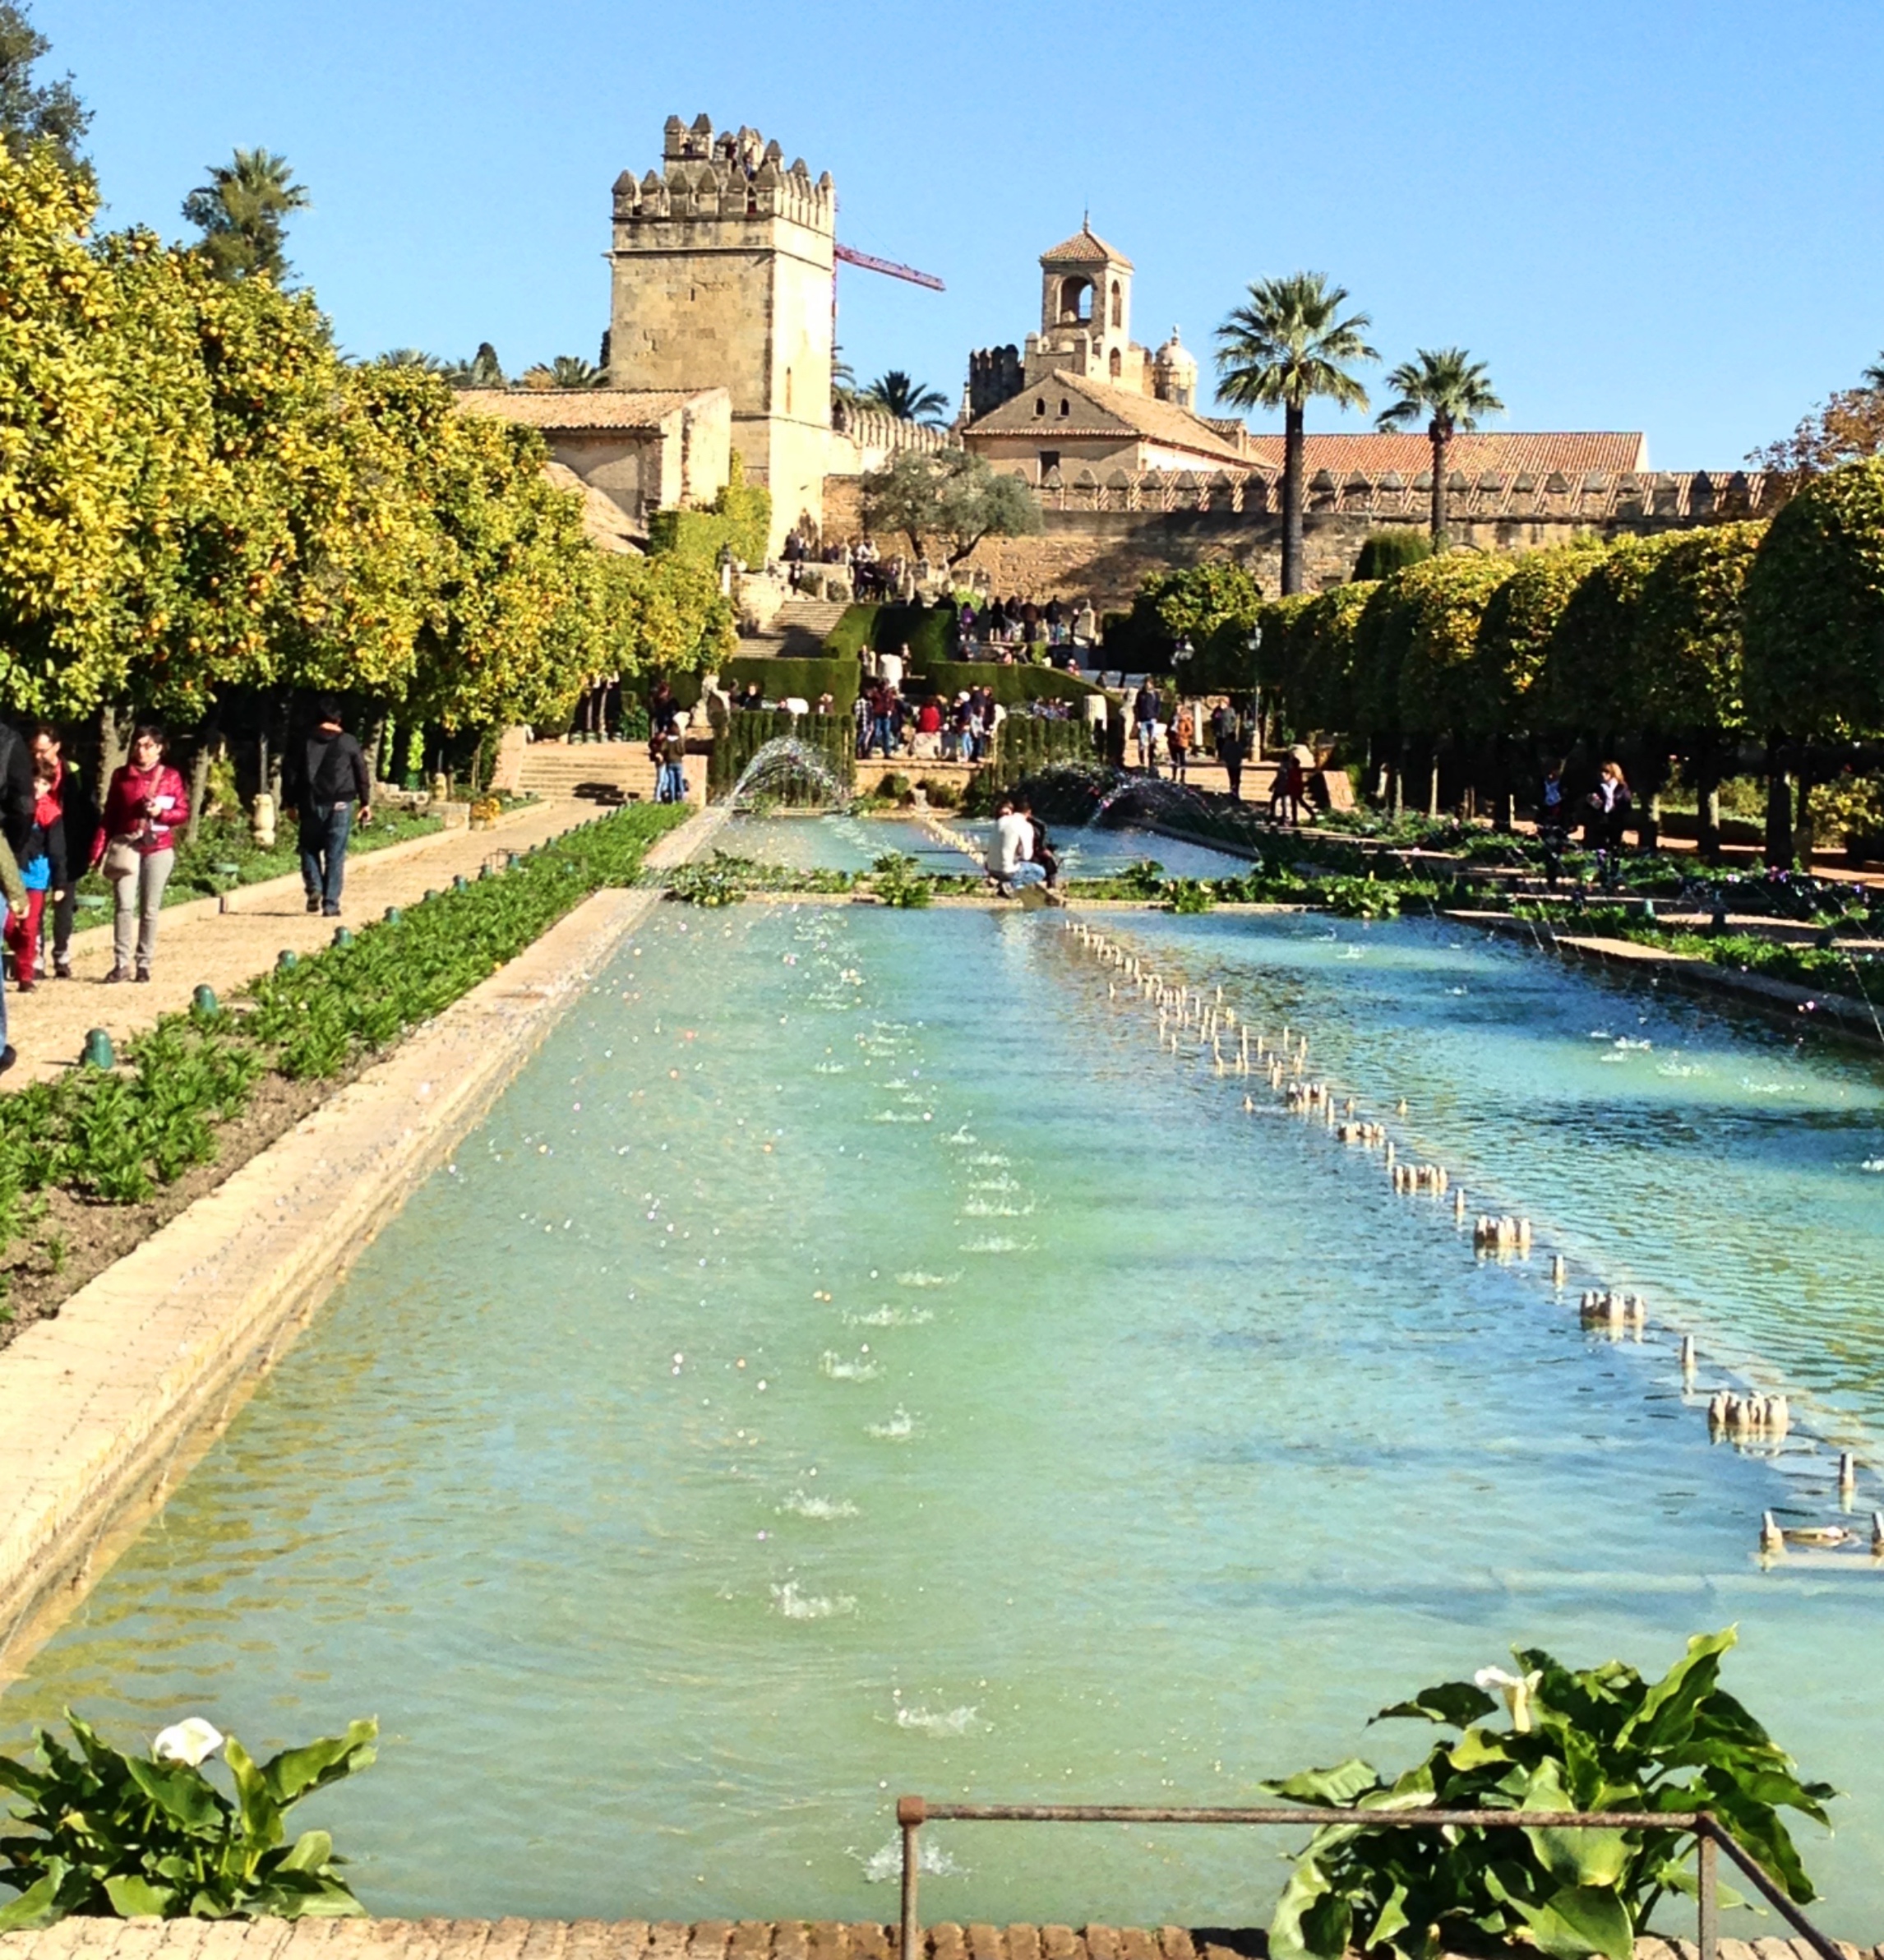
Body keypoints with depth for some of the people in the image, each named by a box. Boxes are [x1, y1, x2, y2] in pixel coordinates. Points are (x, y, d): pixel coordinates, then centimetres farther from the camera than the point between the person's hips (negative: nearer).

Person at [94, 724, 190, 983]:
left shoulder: (171, 777, 3)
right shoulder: (121, 776, 6)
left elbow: (184, 812, 4)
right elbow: (109, 815, 7)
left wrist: (161, 813, -15)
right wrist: (98, 848, 2)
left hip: (159, 848, 0)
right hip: (126, 845, 0)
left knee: (150, 909, 3)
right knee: (124, 906, -8)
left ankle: (144, 964, 10)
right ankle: (121, 964, -4)